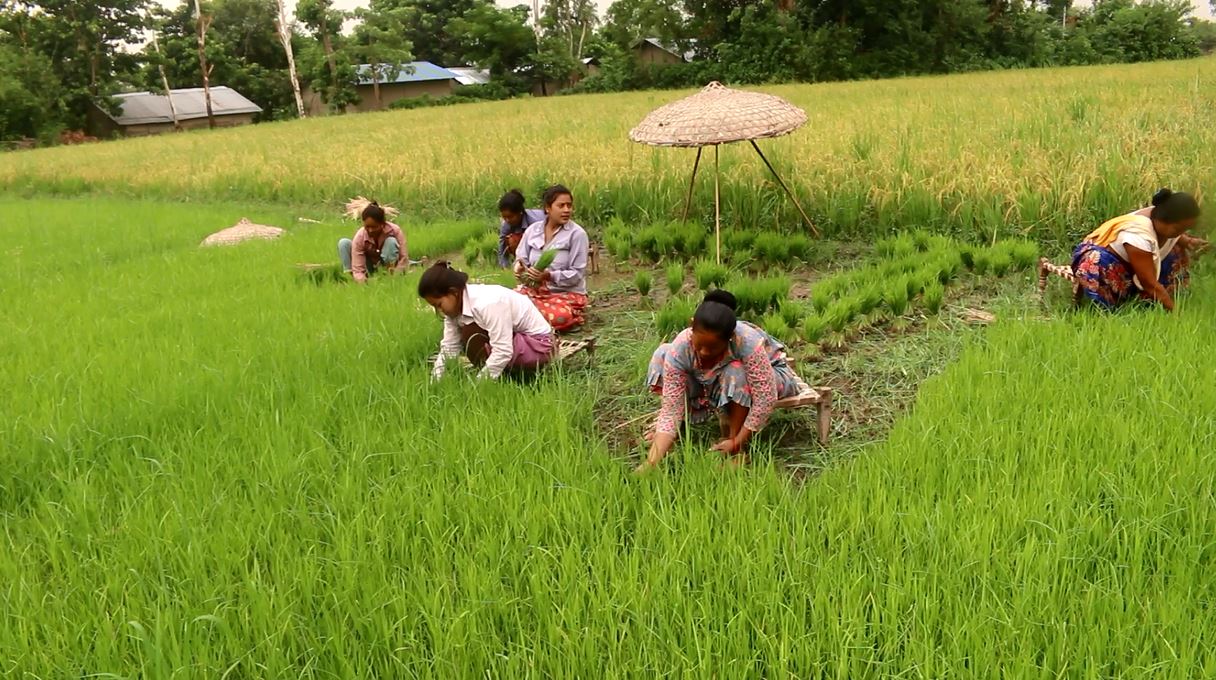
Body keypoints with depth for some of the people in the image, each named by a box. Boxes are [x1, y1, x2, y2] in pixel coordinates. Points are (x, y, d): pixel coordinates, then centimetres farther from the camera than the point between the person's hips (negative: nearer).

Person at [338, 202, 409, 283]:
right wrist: (362, 281, -47)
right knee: (344, 243, -17)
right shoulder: (360, 237, -23)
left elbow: (404, 259, -23)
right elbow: (358, 269, -25)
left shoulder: (395, 231, -24)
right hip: (369, 271, 1)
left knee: (391, 242, -29)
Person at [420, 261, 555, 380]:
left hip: (538, 343, -9)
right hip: (516, 338, 9)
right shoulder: (455, 306, -4)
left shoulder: (488, 303, -30)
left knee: (473, 336, -24)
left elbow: (503, 352, -32)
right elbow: (449, 347, -4)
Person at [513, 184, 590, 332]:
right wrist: (520, 268, -18)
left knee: (558, 317, -38)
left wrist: (549, 276, -27)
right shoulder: (532, 230, 5)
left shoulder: (577, 234, -9)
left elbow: (577, 274, -12)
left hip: (566, 294, -5)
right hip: (534, 290, 5)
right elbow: (521, 259, 8)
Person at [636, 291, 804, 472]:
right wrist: (651, 463, -41)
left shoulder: (747, 342, -41)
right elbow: (671, 410, -31)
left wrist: (736, 442, -34)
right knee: (662, 355, -15)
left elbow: (765, 400, -36)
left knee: (734, 373, -39)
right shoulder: (680, 348, -32)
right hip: (718, 383, 4)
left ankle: (738, 450, -19)